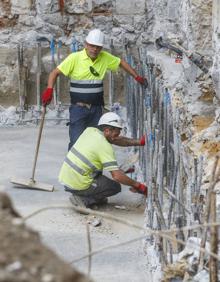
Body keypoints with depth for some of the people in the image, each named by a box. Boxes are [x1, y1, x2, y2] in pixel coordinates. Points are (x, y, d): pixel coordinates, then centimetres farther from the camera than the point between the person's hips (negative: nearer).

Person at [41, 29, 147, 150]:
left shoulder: (105, 58, 2)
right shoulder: (75, 58, -10)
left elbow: (121, 62, 18)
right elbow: (55, 72, -11)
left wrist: (137, 77, 15)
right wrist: (49, 90, -25)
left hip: (96, 108, 5)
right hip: (78, 107, -5)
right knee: (76, 141, -10)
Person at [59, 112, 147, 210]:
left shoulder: (90, 130, 5)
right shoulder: (105, 147, -17)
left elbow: (116, 140, 16)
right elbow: (117, 176, -21)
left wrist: (139, 142, 11)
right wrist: (137, 185, -10)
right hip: (78, 185, -8)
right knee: (116, 186, 7)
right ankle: (84, 200, -2)